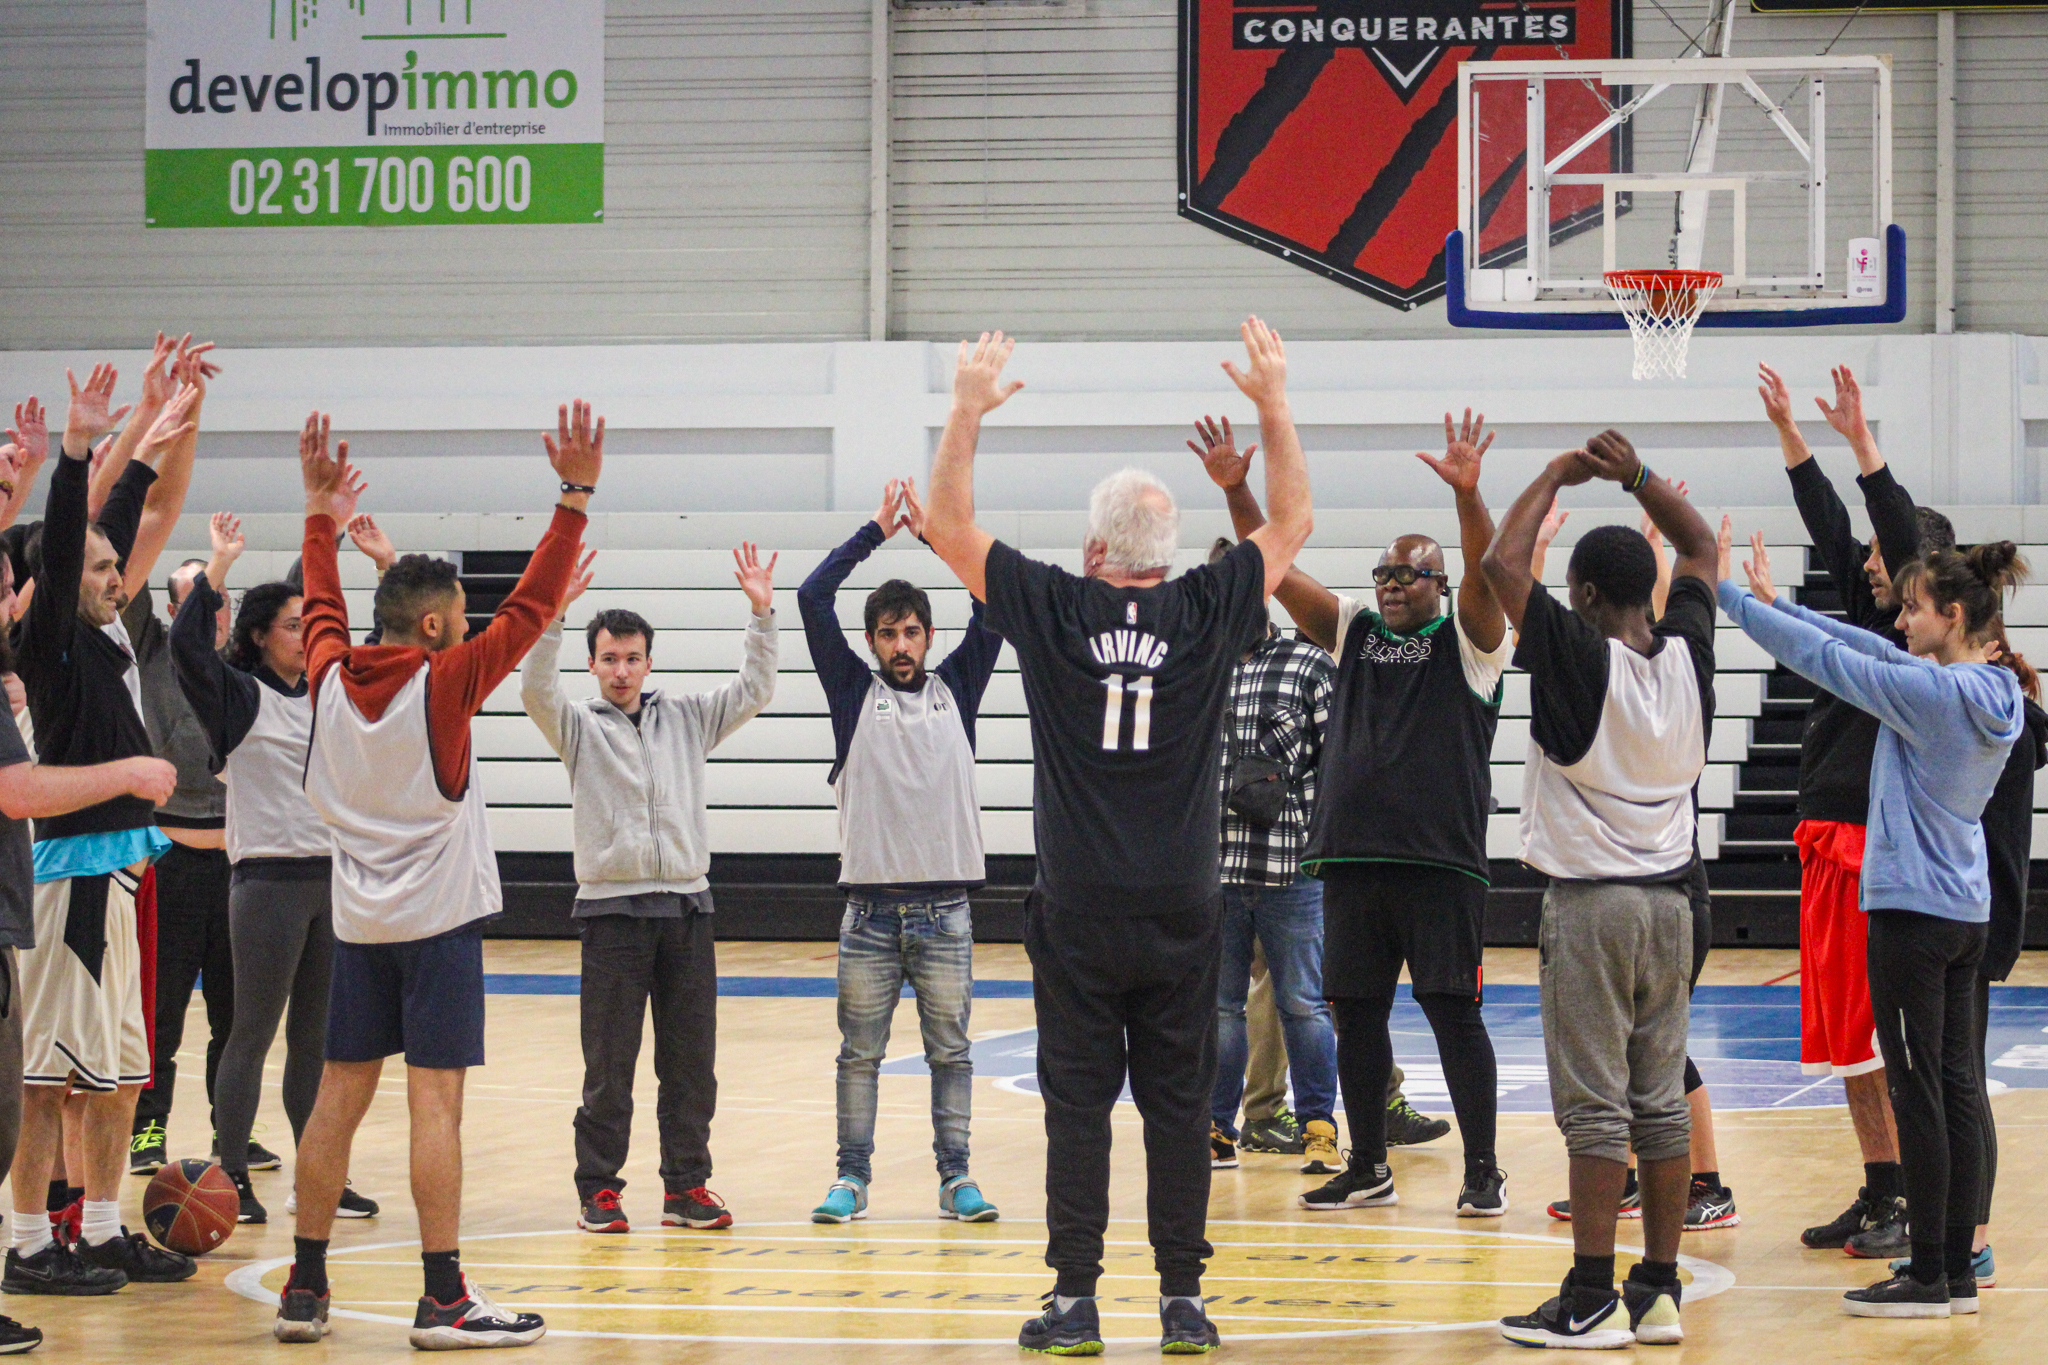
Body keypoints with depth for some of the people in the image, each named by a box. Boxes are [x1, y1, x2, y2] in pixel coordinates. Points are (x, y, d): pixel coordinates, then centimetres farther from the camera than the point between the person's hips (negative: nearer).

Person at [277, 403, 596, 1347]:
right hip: (438, 915, -6)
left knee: (339, 1099, 8)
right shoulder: (443, 682, -11)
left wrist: (321, 517, 33)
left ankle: (304, 1288, 10)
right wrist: (575, 498, -14)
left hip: (358, 919, 6)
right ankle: (443, 1299, -9)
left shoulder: (332, 678, 3)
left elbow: (321, 609, 23)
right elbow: (530, 608, -13)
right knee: (435, 1102, -7)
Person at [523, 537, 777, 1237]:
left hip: (686, 906, 3)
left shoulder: (686, 717, 13)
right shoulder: (578, 724, 4)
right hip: (612, 909, -3)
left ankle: (686, 1187, 12)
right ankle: (599, 1190, 6)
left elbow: (753, 691, 7)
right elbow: (536, 688, -14)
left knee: (692, 1061, 5)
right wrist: (553, 614, -27)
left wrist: (761, 614, -6)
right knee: (609, 1065, -1)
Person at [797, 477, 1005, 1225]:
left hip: (945, 903, 1)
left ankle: (956, 1178, 8)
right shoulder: (854, 691, 7)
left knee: (950, 1050, 4)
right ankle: (852, 1177, 9)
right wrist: (876, 530, 4)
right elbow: (812, 598, 0)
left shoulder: (955, 688, 11)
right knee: (860, 1051, 4)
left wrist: (935, 532, 5)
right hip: (870, 903, -1)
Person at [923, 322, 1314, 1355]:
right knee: (1178, 1106, 4)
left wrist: (969, 410, 9)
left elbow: (949, 527, 6)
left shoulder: (1052, 610, -5)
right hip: (1183, 914, 1)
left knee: (1077, 1105, 1)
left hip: (1080, 916, -1)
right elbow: (1292, 520, 13)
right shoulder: (1208, 613, -1)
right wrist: (1273, 401, 17)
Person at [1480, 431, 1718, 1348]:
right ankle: (1659, 1292, 10)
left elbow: (1502, 564, -14)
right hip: (1669, 901, 6)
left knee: (1595, 1107, -6)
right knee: (1662, 1103, 8)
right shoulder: (1686, 655, 3)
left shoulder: (1583, 658, -12)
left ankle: (1592, 1299, -6)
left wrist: (1556, 477, -2)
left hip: (1592, 902, -6)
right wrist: (1637, 479, 9)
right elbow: (1699, 546, 19)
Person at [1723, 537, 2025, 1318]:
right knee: (1956, 1088, 9)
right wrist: (1775, 603, 15)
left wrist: (1729, 597, -5)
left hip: (1912, 908, -9)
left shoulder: (1933, 692, -18)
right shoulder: (1995, 693, 7)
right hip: (1965, 910, 9)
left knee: (1918, 1093, -4)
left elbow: (1825, 659, -14)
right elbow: (1868, 651, 13)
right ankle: (1957, 1272, 13)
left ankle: (1928, 1276, -2)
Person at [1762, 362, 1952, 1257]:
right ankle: (1878, 1195, 18)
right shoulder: (1869, 619, 13)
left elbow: (1905, 536, -19)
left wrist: (1860, 439, -21)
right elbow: (1831, 529, 17)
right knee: (1846, 1036, 11)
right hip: (1830, 847, 8)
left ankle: (1915, 1204, -2)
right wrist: (1788, 431, 16)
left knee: (1891, 1038, -7)